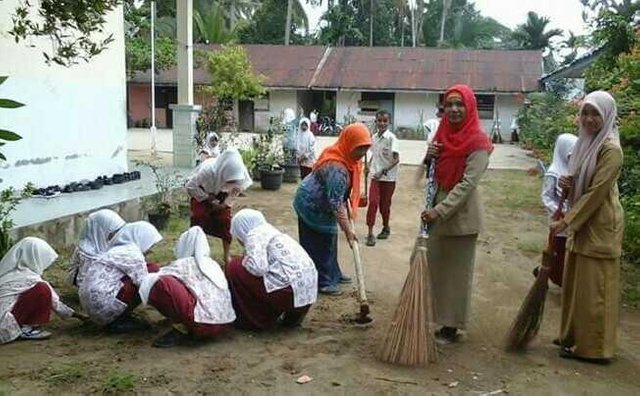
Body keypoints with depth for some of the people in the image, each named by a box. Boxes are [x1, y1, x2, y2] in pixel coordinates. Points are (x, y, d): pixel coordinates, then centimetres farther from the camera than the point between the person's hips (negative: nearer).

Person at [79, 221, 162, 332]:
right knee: (153, 270, -8)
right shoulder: (133, 253, -10)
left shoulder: (118, 249, 18)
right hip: (103, 305, -10)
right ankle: (118, 321, -4)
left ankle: (115, 319, 10)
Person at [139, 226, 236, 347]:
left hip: (202, 325, -8)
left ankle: (182, 330, -2)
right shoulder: (213, 264, 20)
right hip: (224, 324, 8)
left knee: (162, 283, -11)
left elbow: (147, 284, -1)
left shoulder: (181, 264, 2)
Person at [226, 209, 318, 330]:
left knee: (235, 268, 3)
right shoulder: (272, 231, 25)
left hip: (289, 291, -9)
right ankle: (290, 317, 21)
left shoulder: (254, 235, -2)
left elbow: (258, 268, -18)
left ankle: (257, 321, 11)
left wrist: (244, 261, 2)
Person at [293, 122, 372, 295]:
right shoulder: (336, 168, -34)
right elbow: (336, 203, -32)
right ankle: (321, 282, 8)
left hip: (320, 203, 10)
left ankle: (332, 274, 30)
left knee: (328, 239, 18)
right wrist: (347, 230, -28)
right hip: (312, 205, -10)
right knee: (318, 244, -1)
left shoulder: (343, 157, -4)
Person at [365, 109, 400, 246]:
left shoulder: (391, 138, -13)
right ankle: (370, 233, -6)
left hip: (388, 177, -3)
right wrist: (369, 164, 4)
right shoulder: (374, 137, 4)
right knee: (373, 202, -9)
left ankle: (386, 227, 32)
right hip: (375, 176, 4)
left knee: (384, 204, 9)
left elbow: (396, 159, -19)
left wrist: (383, 171, -27)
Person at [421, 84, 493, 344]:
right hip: (438, 209, 7)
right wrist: (428, 158, -7)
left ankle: (451, 328, 17)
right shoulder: (443, 134, 8)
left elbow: (468, 183, -21)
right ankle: (441, 320, 26)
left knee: (457, 271, 5)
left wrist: (440, 211, -25)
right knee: (431, 266, 12)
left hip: (461, 214, -7)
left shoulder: (478, 141, -14)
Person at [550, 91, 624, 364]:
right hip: (582, 223, 9)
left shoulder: (610, 149, -17)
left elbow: (596, 192, -20)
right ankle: (574, 336, 28)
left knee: (593, 286, -1)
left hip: (599, 227, -9)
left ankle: (593, 347, 10)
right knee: (575, 282, 15)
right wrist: (567, 183, -4)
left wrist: (566, 222, -19)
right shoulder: (586, 143, 10)